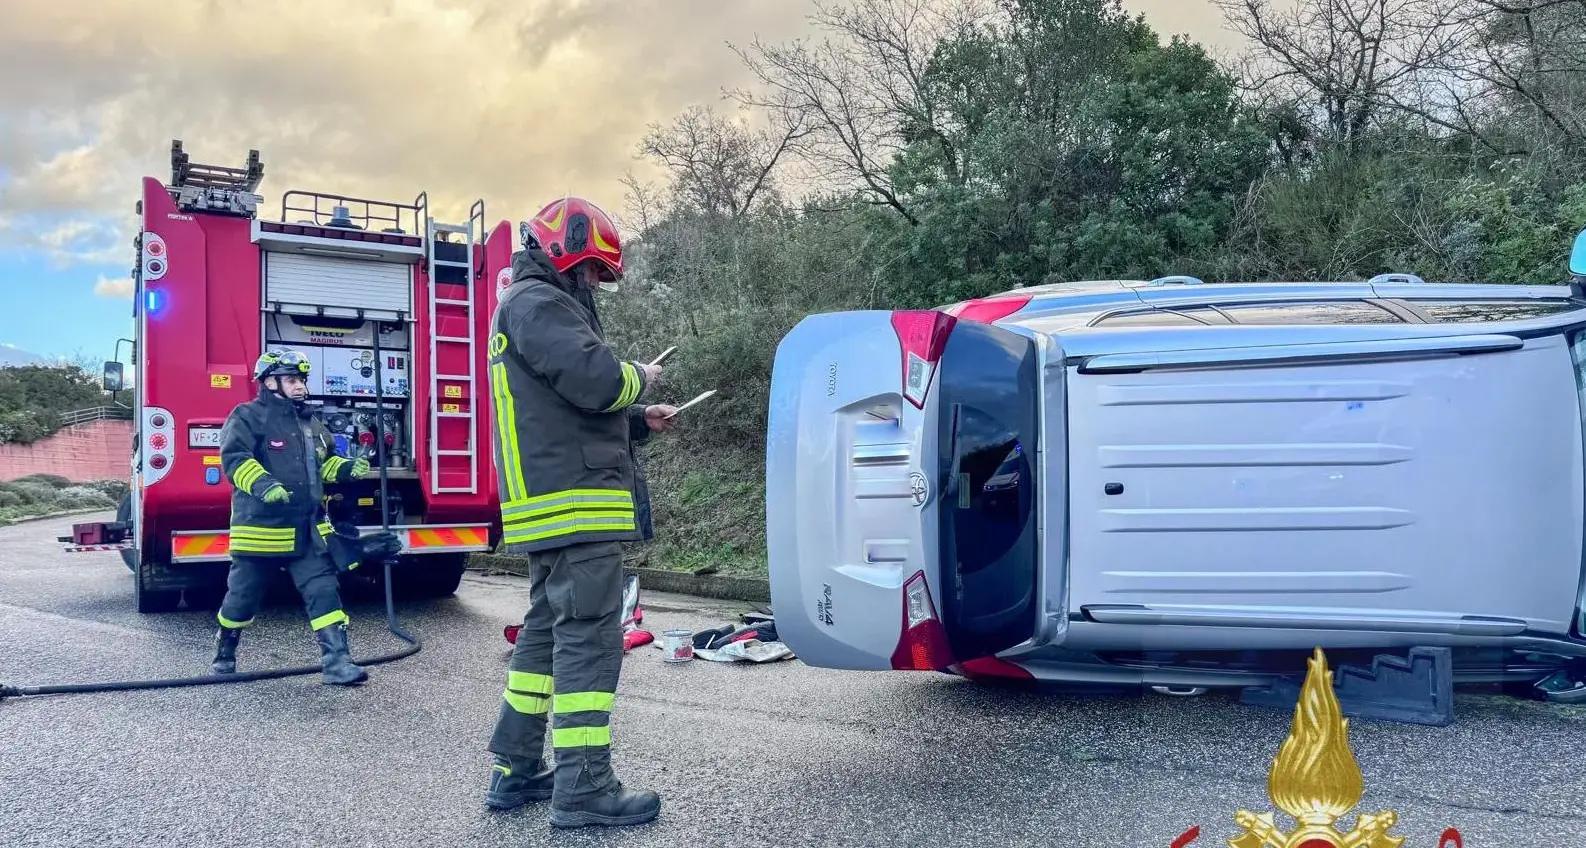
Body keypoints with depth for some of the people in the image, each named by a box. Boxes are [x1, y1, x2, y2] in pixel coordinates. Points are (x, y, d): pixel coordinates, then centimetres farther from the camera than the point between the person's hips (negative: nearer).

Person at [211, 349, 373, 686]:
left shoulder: (310, 423, 16)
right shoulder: (248, 417, -7)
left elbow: (324, 463, 27)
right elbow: (235, 459, -19)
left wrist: (348, 469, 7)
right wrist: (263, 484, -34)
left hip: (307, 529, 6)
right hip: (261, 527, -5)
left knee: (323, 590, -5)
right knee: (243, 595, 10)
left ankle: (337, 662, -7)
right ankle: (224, 654, 34)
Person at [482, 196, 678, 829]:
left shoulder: (538, 307, 26)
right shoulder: (535, 302, -8)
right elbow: (596, 380, -23)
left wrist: (640, 420, 17)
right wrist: (638, 376, -2)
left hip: (553, 508, 11)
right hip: (576, 504, -11)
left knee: (546, 632, 15)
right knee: (588, 638, -10)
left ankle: (516, 771, 22)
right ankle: (583, 791, -7)